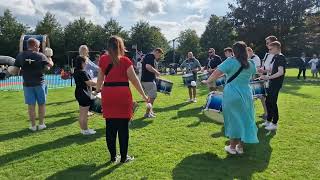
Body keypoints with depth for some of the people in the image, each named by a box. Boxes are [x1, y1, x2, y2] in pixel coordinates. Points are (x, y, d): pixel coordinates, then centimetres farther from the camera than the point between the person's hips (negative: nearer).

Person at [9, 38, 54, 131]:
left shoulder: (20, 56, -2)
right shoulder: (40, 56, -8)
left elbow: (14, 71, -3)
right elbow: (50, 65, -1)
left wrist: (10, 70, 19)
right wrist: (49, 58, 18)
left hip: (27, 84, 2)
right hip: (40, 83, -2)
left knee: (31, 105, 7)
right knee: (41, 104, 10)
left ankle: (33, 125, 14)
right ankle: (41, 124, 16)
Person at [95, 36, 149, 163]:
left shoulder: (103, 59, 4)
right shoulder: (125, 61, -5)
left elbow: (100, 78, 6)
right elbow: (134, 80, -6)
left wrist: (97, 90, 21)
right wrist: (144, 96, 1)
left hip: (108, 94, 3)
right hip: (123, 94, -3)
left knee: (110, 127, 10)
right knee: (123, 127, 6)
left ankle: (113, 156, 20)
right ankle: (124, 157, 16)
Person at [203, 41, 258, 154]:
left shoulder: (231, 61, -12)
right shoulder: (251, 64, 3)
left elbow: (217, 73, -18)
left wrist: (208, 81, -6)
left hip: (232, 95, -4)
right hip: (246, 94, 4)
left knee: (233, 119, 8)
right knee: (244, 119, 13)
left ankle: (232, 147, 20)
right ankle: (240, 146, 23)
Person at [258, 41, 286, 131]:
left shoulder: (281, 57, -14)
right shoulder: (275, 57, 13)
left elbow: (281, 72, -23)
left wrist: (268, 77, -27)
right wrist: (264, 71, 10)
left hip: (276, 84, -10)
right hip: (272, 83, 10)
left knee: (272, 103, -5)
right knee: (268, 101, 15)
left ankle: (274, 124, 6)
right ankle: (268, 120, 28)